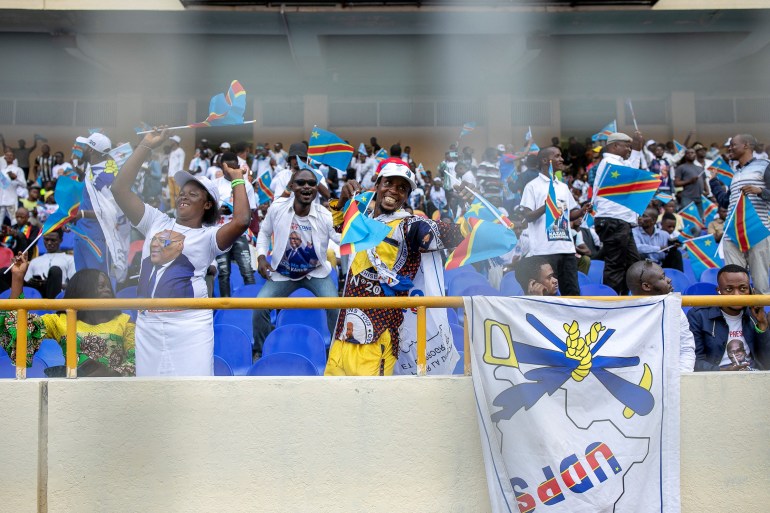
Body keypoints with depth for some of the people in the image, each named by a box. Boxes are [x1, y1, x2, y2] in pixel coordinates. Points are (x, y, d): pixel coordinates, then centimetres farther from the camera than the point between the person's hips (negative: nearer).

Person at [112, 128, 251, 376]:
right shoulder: (157, 222, 13)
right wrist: (147, 145, 6)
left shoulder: (209, 235, 1)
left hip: (190, 325, -4)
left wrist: (237, 180, -5)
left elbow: (241, 221, -19)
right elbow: (120, 188, 8)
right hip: (148, 324, 5)